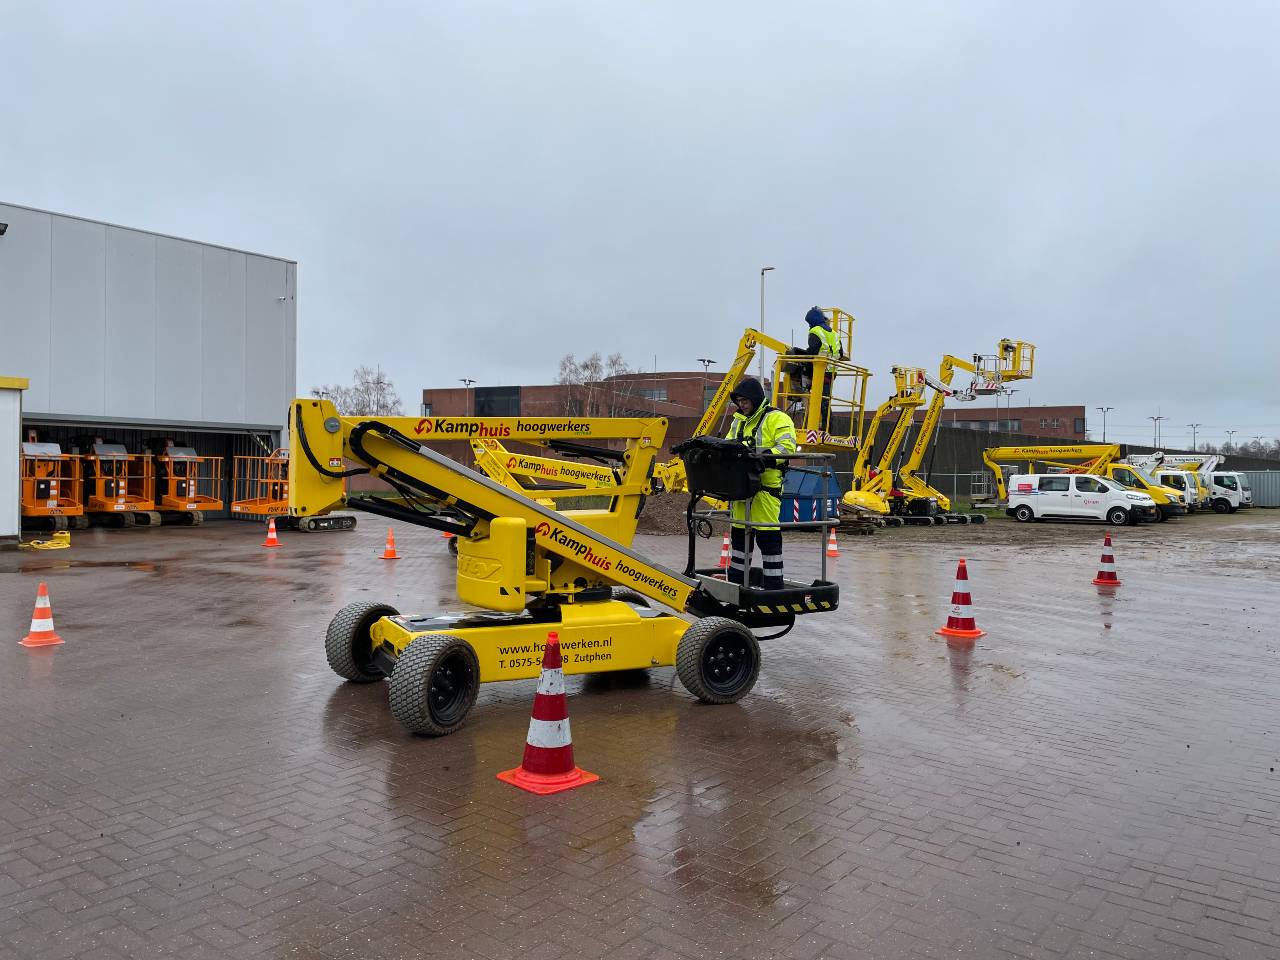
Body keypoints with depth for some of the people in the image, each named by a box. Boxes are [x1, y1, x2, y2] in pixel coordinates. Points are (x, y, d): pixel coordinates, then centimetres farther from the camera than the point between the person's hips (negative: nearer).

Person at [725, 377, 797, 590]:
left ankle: (773, 584, 0)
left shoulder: (777, 419, -3)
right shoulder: (738, 422, 21)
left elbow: (787, 446, -14)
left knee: (768, 535, -6)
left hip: (766, 484, -8)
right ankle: (736, 579, 23)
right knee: (739, 532, 13)